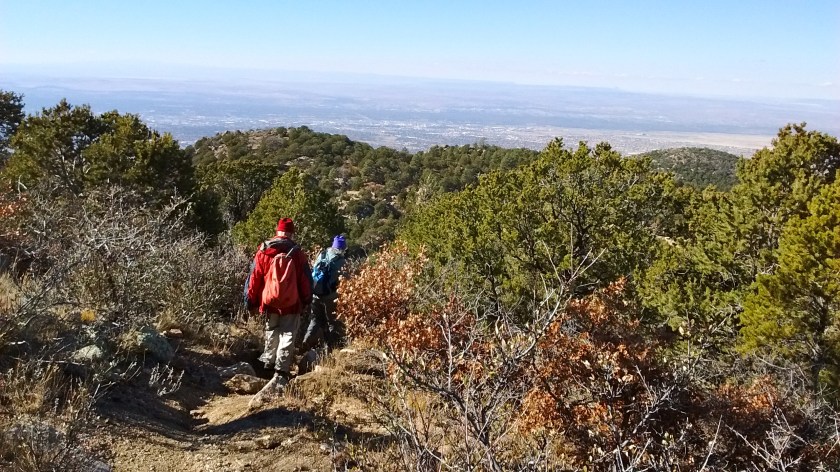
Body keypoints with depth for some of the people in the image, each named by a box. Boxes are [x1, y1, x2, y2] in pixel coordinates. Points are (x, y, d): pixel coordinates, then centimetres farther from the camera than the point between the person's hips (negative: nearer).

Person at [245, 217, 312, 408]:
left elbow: (254, 278, -1)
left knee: (272, 333, 25)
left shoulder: (263, 251, -6)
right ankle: (280, 374, -7)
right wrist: (307, 300, 13)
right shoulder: (297, 253, -9)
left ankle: (269, 360, 44)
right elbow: (306, 280, -2)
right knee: (287, 338, 1)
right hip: (292, 305, -2)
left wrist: (251, 301, 10)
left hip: (269, 303, 3)